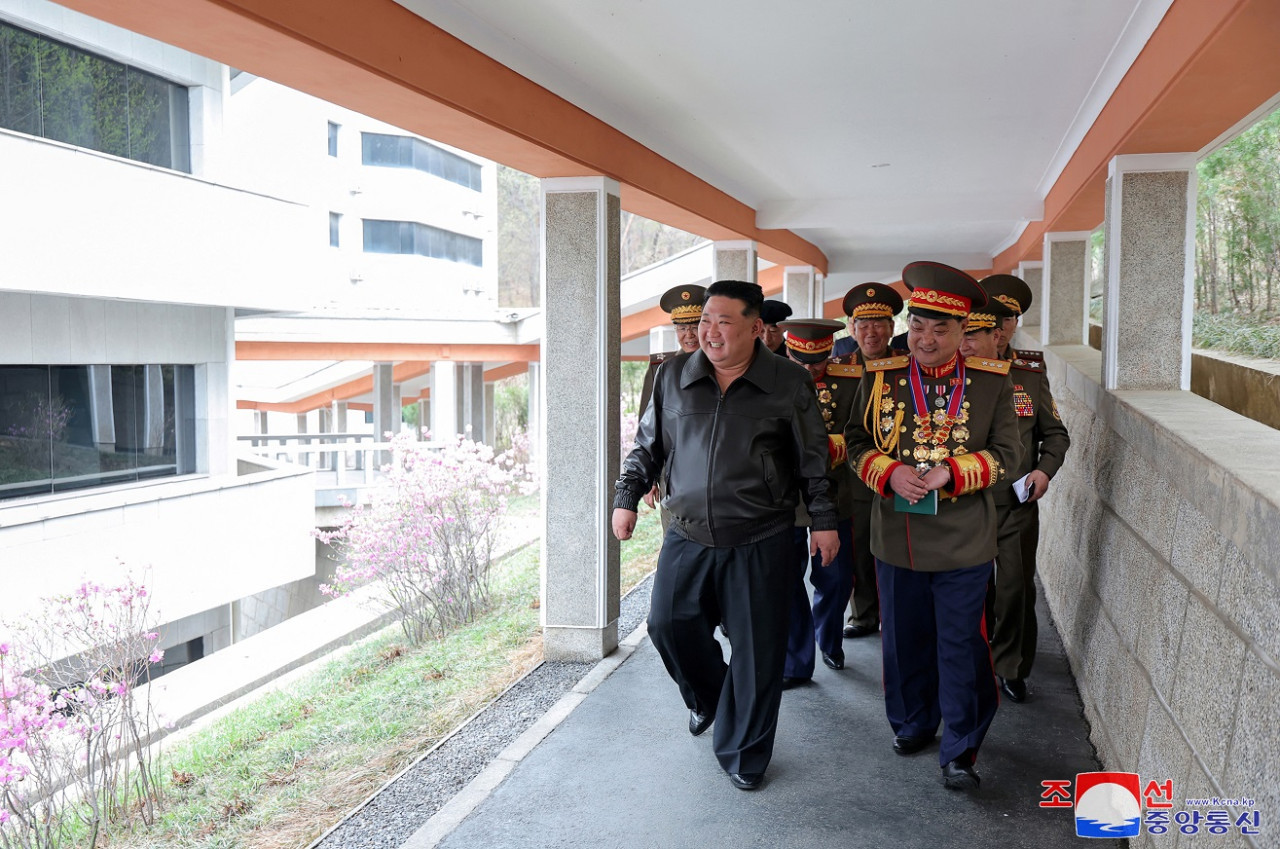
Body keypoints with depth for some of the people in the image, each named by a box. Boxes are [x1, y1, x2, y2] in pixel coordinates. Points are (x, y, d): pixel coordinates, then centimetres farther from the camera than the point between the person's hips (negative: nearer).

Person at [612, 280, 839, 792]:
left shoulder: (790, 383, -4)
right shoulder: (673, 377, 3)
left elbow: (814, 461, 2)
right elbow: (647, 446, 13)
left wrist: (824, 521, 1)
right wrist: (627, 498, 8)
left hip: (759, 544, -2)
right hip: (687, 538, 3)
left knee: (757, 649, 2)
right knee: (668, 624, 4)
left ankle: (743, 754, 22)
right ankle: (708, 698, 37)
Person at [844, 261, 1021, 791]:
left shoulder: (993, 381, -2)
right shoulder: (879, 377, 1)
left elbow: (1005, 454, 0)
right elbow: (857, 441, 6)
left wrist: (952, 471, -17)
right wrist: (889, 471, -13)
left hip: (964, 545, -2)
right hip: (896, 541, 2)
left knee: (962, 647, 4)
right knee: (904, 640, 16)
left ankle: (960, 751, 19)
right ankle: (913, 723, 38)